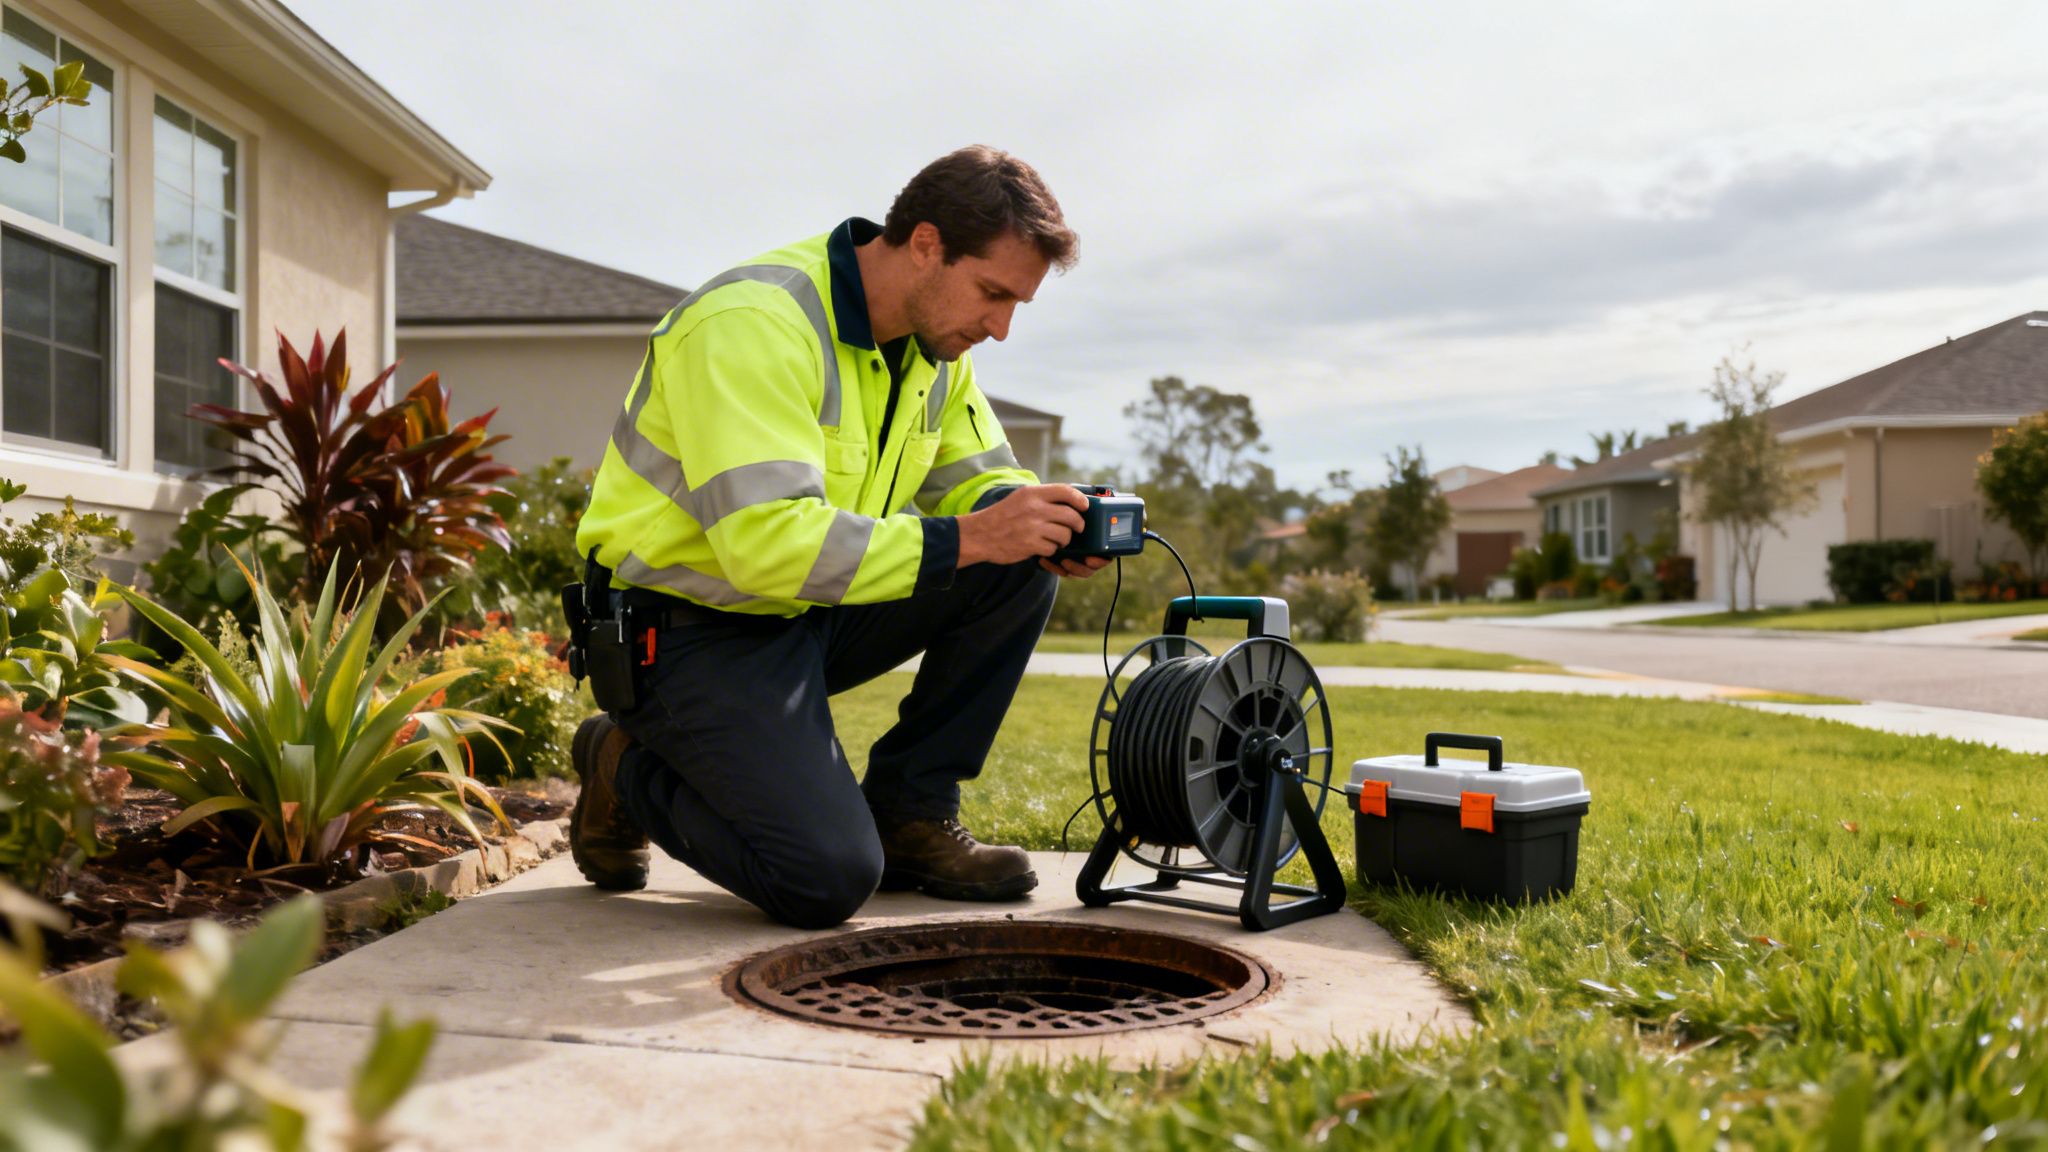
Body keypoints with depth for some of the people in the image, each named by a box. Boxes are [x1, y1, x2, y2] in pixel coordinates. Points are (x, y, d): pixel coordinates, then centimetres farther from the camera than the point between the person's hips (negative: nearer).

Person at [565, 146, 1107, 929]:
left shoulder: (932, 342, 3)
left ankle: (908, 813, 1)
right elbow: (768, 541, -34)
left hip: (813, 614, 8)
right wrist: (963, 538, -34)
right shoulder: (755, 322, -24)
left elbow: (979, 482, 11)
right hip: (689, 630, -8)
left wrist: (1048, 523, -13)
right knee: (830, 878, -21)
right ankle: (629, 772, 6)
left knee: (1022, 563, -9)